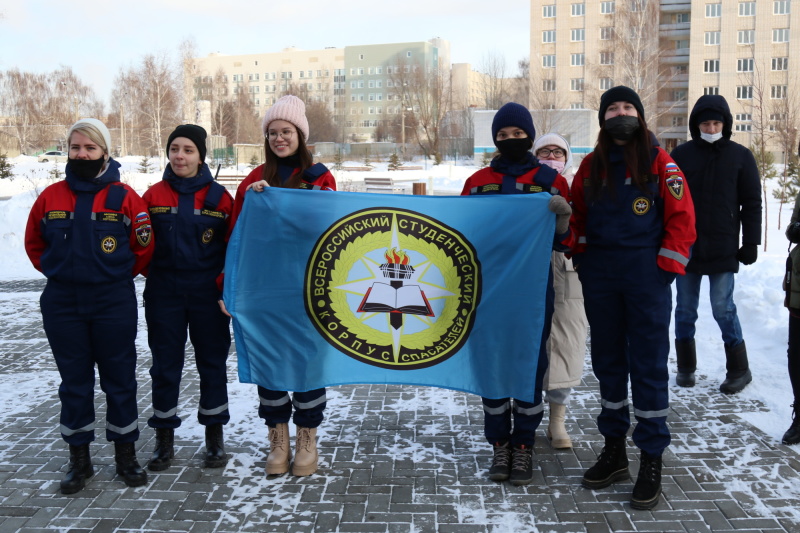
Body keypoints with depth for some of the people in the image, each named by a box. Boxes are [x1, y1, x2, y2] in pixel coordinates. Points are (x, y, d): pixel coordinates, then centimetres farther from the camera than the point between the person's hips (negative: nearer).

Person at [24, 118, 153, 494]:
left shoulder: (123, 196, -6)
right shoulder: (51, 196, 2)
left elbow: (143, 246, 1)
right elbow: (34, 243, 15)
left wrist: (117, 275, 3)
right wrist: (60, 271, 7)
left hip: (114, 304, -2)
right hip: (62, 305, 2)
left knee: (120, 379, 7)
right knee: (74, 382, 10)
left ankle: (125, 455, 21)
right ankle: (79, 459, 23)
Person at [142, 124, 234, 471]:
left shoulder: (219, 197, 0)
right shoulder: (154, 195, 3)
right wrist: (150, 271, -4)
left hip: (208, 295, -1)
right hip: (164, 295, 1)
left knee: (212, 363, 8)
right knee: (164, 364, 7)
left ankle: (215, 437, 22)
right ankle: (164, 439, 21)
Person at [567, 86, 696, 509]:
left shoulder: (658, 161, -3)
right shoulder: (592, 164, 8)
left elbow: (682, 218, -5)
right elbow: (578, 214, 15)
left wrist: (666, 268, -9)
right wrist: (579, 255, 3)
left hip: (645, 273, -4)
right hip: (599, 276, 4)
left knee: (648, 364, -1)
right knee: (607, 361, 12)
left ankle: (652, 462, 10)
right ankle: (614, 451, 26)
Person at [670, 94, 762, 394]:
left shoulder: (740, 156, 3)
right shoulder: (681, 155, 4)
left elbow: (752, 203, 4)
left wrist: (751, 242, -1)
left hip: (724, 249, -2)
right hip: (685, 246, 2)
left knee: (723, 308, -2)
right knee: (685, 309, 8)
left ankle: (739, 369, 14)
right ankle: (686, 367, 20)